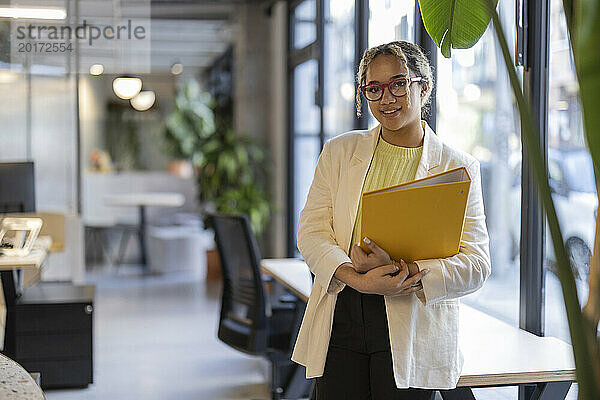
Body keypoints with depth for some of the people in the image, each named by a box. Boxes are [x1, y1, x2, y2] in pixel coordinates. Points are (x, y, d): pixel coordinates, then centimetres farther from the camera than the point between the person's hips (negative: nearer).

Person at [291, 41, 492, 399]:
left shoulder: (458, 168, 3)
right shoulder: (339, 152, 10)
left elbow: (476, 265, -4)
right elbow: (311, 231, 1)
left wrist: (404, 273, -20)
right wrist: (358, 279, -17)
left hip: (413, 329, -2)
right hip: (340, 320, 2)